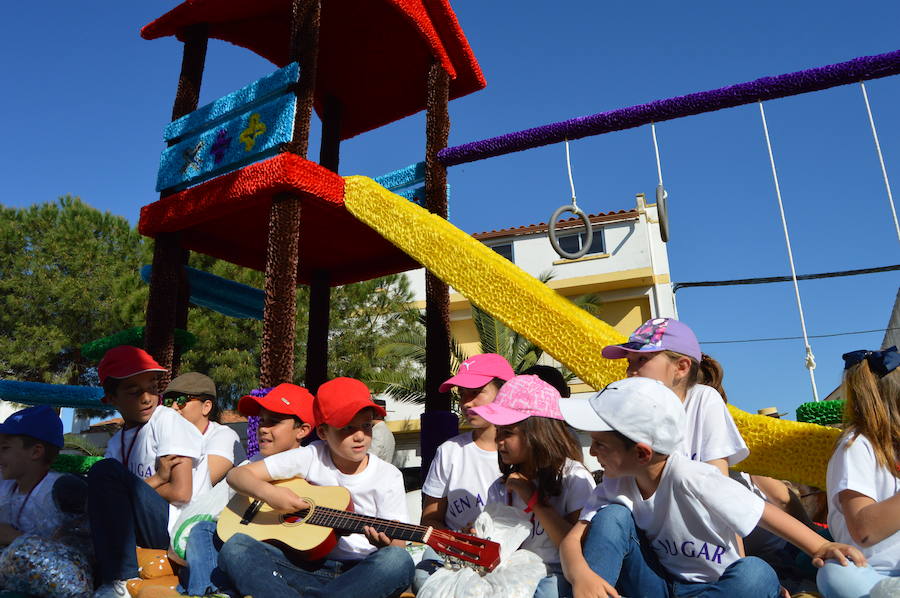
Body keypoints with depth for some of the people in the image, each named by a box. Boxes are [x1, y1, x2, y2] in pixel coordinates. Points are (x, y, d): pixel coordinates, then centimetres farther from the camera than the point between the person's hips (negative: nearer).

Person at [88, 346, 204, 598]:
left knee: (105, 471, -22)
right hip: (136, 529, 7)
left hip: (170, 526, -7)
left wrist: (135, 488, 0)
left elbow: (181, 492, -12)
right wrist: (154, 480, -15)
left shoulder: (167, 421, -4)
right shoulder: (117, 442, 15)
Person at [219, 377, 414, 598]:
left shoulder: (388, 477, -2)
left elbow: (398, 545, -1)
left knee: (399, 562, -34)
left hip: (359, 573, 0)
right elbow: (237, 474, 2)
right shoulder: (310, 457, 0)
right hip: (307, 567, 1)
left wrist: (386, 542, -26)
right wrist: (267, 492, -19)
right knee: (235, 547, -20)